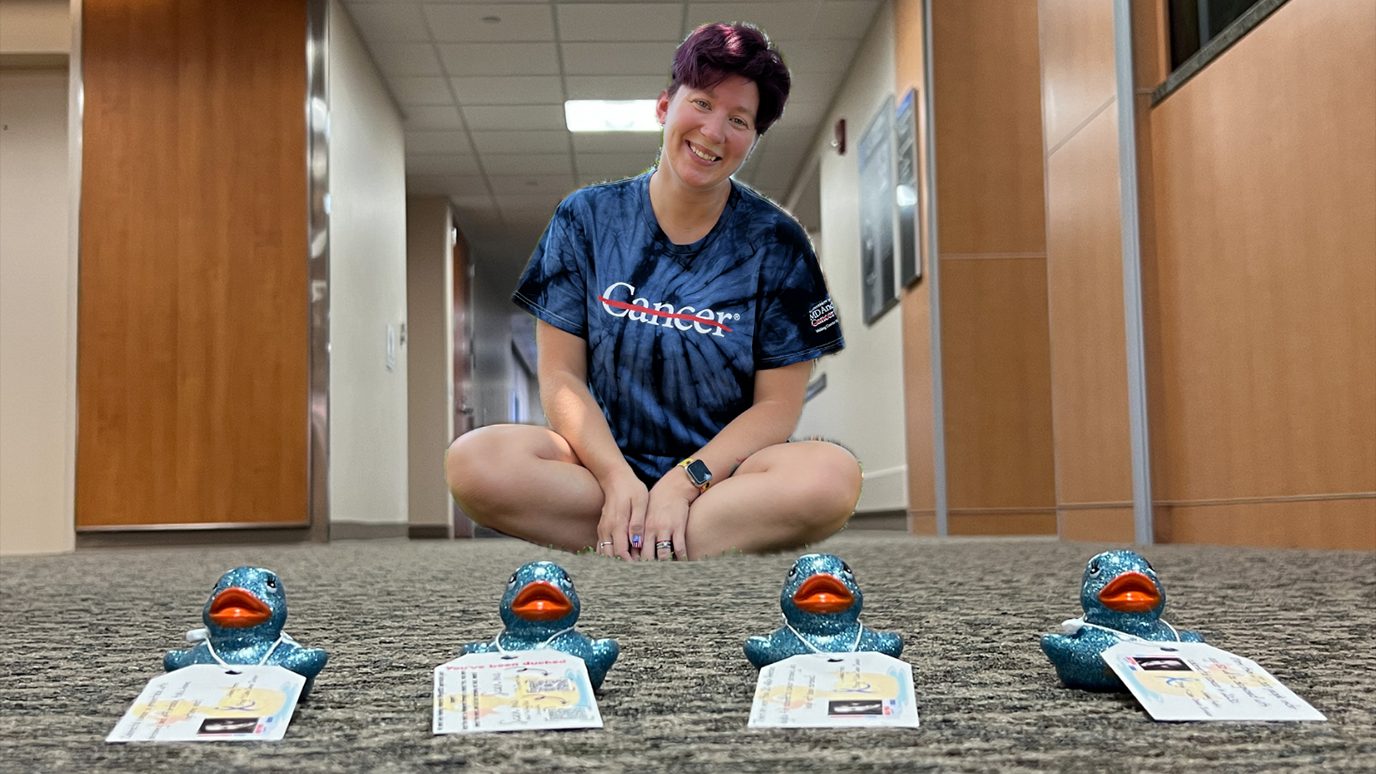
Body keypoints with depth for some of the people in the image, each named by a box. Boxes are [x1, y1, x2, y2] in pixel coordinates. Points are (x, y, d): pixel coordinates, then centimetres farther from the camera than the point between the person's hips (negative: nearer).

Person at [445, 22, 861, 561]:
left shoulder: (776, 243, 1)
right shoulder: (586, 218, 3)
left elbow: (777, 404, -3)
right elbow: (561, 375, -1)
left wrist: (684, 482, -18)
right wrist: (617, 479, -17)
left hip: (720, 469, -1)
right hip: (602, 458, 1)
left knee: (833, 474, -33)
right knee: (473, 461, -30)